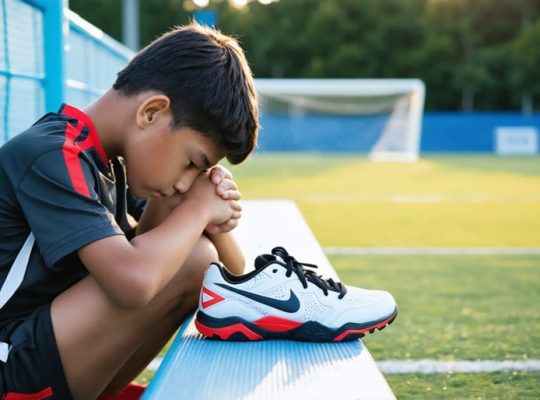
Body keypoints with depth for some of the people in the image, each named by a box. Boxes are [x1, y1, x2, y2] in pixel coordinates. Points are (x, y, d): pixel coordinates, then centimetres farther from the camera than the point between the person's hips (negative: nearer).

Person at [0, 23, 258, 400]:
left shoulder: (108, 157, 8)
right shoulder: (53, 159, -20)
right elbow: (134, 280, -35)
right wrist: (197, 208, -16)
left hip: (53, 357, 10)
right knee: (195, 261, -19)